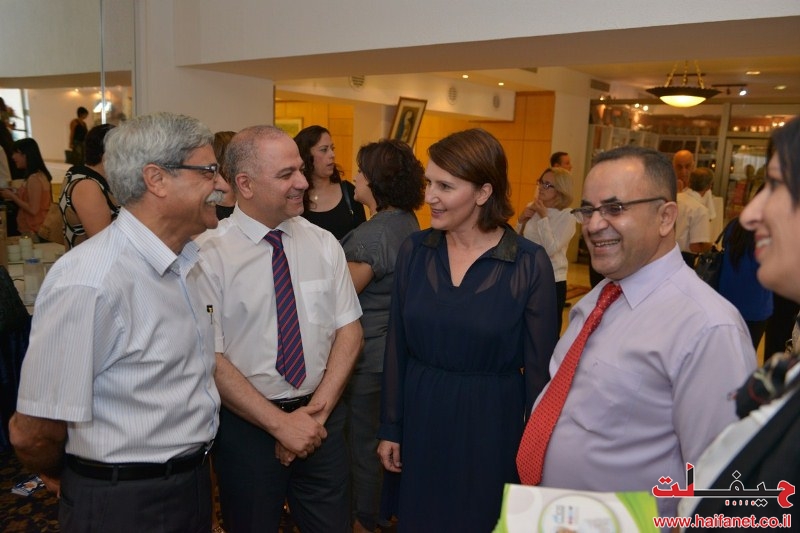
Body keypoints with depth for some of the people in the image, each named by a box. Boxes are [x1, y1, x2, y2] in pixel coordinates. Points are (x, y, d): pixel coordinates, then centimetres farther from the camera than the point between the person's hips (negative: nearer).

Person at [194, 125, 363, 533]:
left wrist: (319, 409, -10)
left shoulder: (324, 244, -1)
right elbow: (210, 358, -14)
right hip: (247, 424, -3)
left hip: (322, 420, 3)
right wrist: (280, 423, -15)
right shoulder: (208, 255, -13)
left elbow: (349, 329, 0)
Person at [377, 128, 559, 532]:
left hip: (492, 424, -3)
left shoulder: (530, 263, -14)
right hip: (421, 418, 3)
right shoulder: (414, 251, -4)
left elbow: (539, 366, -7)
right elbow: (397, 346, 2)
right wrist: (390, 427, 6)